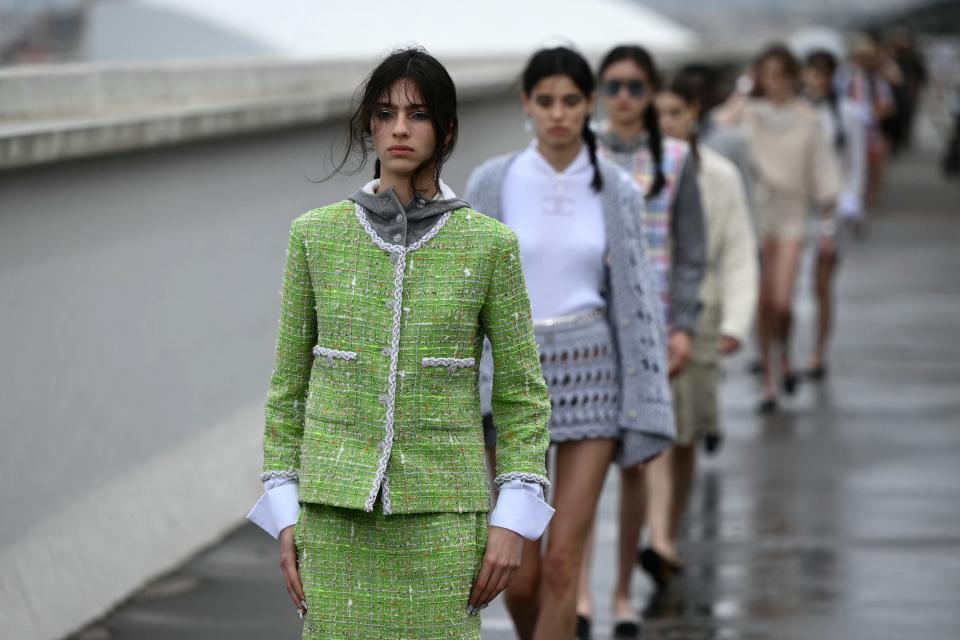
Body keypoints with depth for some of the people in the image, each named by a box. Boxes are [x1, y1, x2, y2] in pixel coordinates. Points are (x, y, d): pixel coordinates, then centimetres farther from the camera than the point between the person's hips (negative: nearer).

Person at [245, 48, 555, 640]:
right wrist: (284, 511, 5)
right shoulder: (316, 235, 4)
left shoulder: (490, 244, 0)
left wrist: (513, 520, -3)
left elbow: (523, 392, 4)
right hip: (337, 514, 1)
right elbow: (289, 383, 10)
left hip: (442, 517, -1)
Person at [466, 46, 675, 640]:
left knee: (563, 562, -5)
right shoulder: (492, 183, -2)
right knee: (519, 574, 2)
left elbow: (635, 296, 3)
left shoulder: (616, 190, 1)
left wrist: (646, 407, -2)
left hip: (592, 373, 0)